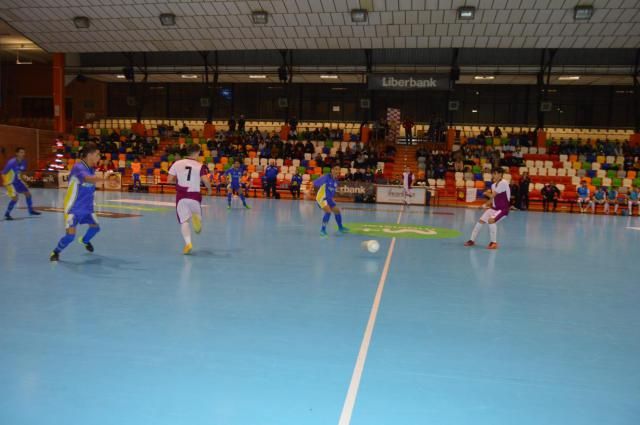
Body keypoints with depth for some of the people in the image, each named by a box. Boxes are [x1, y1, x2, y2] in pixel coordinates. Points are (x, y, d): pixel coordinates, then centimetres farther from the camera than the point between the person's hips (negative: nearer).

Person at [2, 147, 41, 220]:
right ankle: (7, 214, 3)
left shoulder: (24, 162, -5)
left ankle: (31, 210, 25)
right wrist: (6, 183, -22)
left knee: (28, 193, 9)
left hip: (18, 180, 8)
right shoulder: (12, 162, -26)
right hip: (10, 182, -7)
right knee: (15, 198, -15)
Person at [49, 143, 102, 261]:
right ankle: (55, 251, 13)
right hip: (74, 208, -8)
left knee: (95, 227, 17)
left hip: (87, 207, 8)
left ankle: (85, 240, 49)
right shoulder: (78, 167, -24)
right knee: (70, 234, -14)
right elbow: (89, 179, -45)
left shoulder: (91, 168, 2)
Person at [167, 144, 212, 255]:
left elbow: (169, 180, 4)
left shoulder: (177, 163, 4)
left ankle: (188, 243, -17)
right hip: (194, 196, -1)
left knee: (184, 221, 4)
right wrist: (209, 189, 5)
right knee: (197, 214, 22)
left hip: (181, 196, 1)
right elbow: (206, 180, -15)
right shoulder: (200, 166, -3)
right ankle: (196, 217, -16)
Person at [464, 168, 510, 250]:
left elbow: (492, 195, -18)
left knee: (491, 220, -30)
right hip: (494, 208, 8)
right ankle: (472, 240, 19)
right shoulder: (494, 185, 8)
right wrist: (486, 204, 5)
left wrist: (486, 193, 2)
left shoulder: (503, 183, -19)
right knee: (480, 221, 4)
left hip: (503, 209, -8)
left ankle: (494, 243, -17)